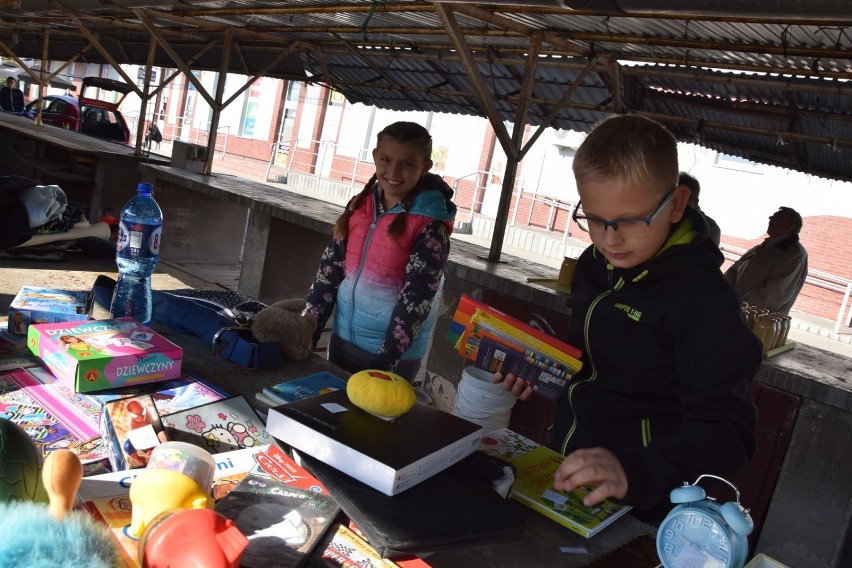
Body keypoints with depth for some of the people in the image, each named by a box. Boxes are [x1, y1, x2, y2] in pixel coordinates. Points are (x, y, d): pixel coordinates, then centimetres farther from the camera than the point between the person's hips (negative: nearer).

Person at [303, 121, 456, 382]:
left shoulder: (430, 227, -17)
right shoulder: (360, 206, -1)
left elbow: (414, 301, -19)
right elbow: (331, 267, 2)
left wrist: (385, 362, -20)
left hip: (395, 353, -5)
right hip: (343, 336, 6)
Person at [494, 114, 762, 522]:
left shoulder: (706, 301, -21)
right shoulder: (595, 264, 2)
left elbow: (723, 430, -26)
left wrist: (634, 472, -42)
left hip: (638, 513, -3)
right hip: (565, 475, 4)